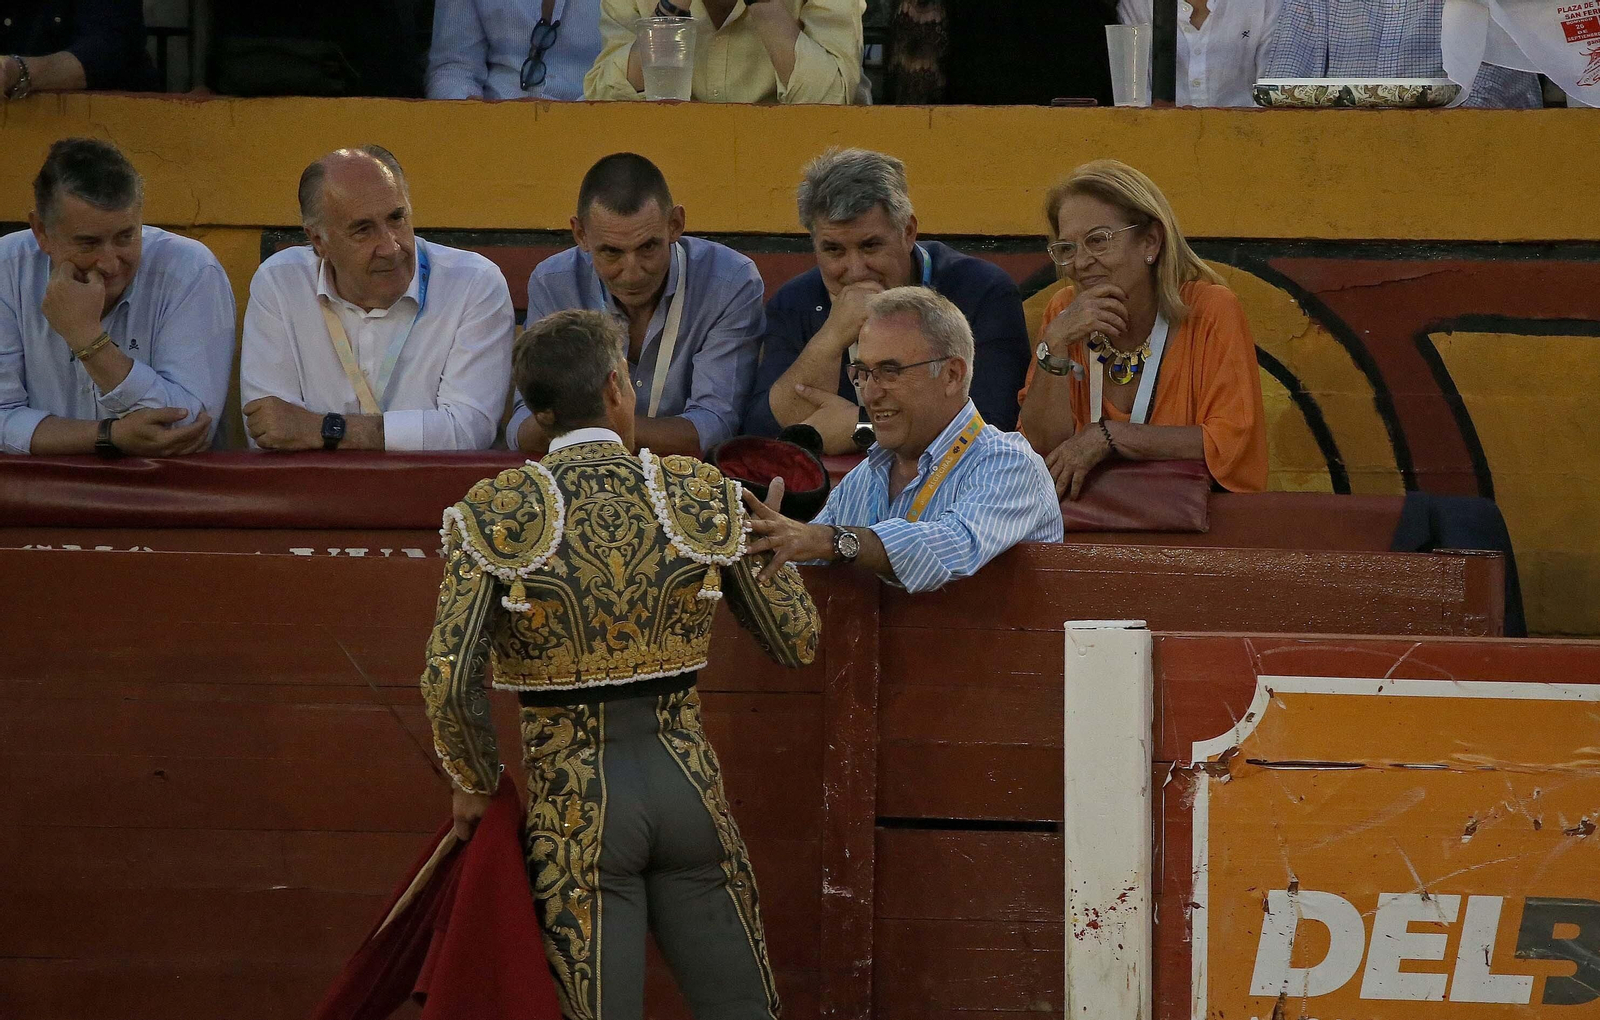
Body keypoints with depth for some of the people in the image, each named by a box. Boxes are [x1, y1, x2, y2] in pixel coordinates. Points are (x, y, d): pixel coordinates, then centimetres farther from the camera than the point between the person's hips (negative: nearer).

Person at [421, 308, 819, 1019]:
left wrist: (473, 781, 4)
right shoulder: (702, 494, -2)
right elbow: (796, 641, 7)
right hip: (684, 777, 2)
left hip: (576, 798, -1)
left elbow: (448, 680, -14)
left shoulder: (497, 512, -7)